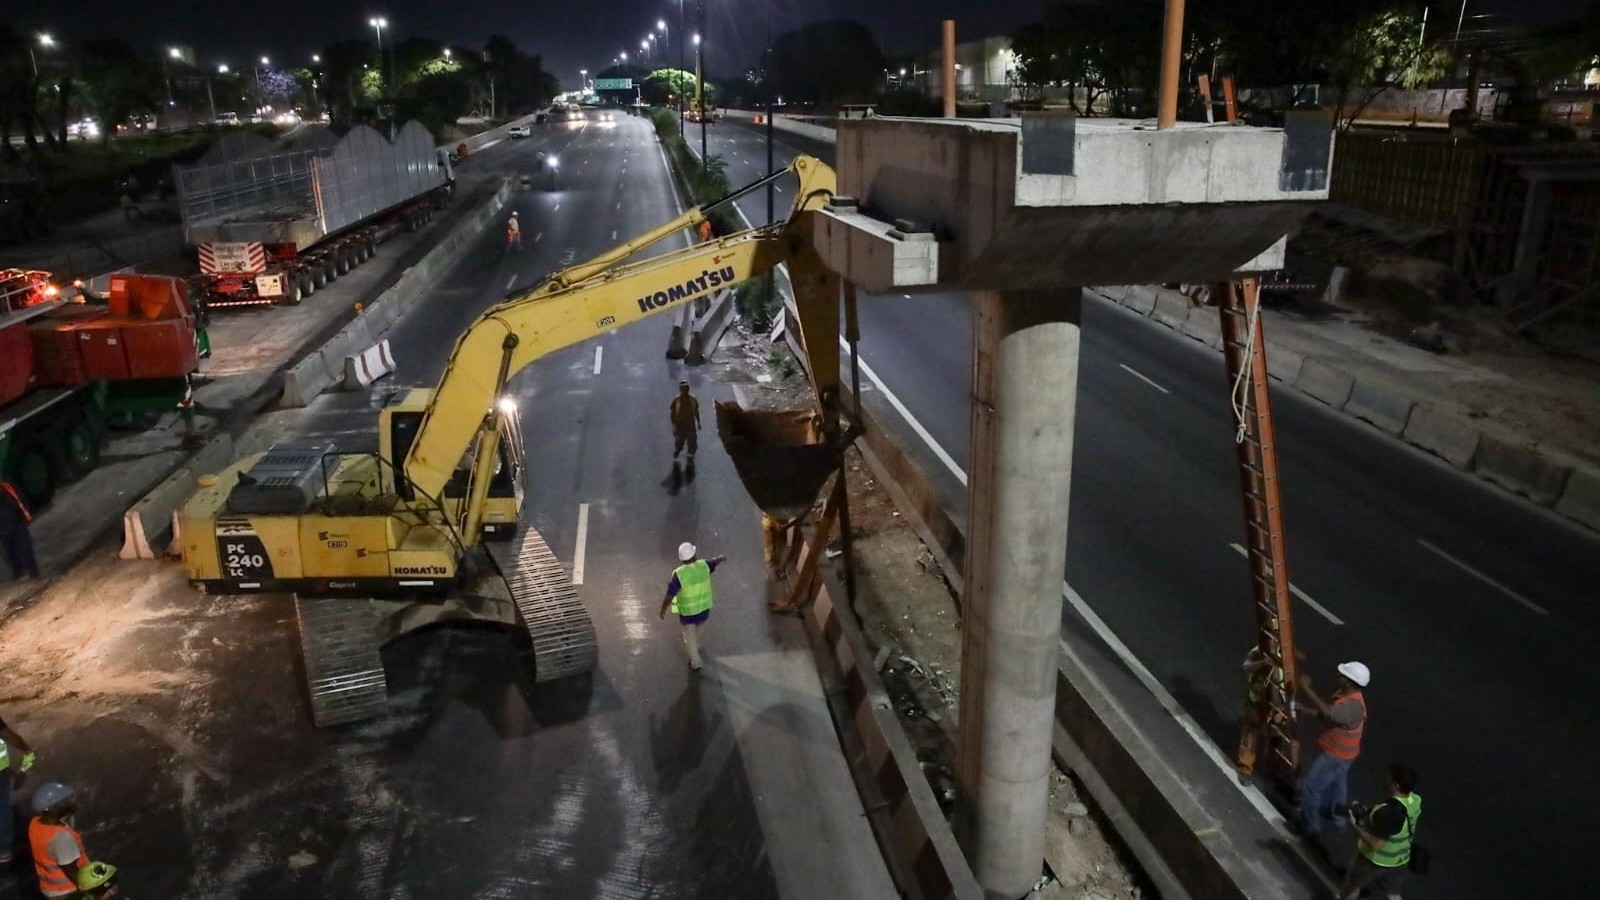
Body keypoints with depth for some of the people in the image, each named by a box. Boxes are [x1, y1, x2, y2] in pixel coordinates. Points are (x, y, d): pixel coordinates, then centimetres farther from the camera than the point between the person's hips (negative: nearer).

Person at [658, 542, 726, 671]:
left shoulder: (679, 574, -28)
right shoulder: (703, 565, -16)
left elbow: (669, 597, -23)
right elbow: (715, 561, 8)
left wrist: (663, 610, -5)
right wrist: (721, 558, 32)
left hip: (687, 612, -4)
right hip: (704, 608, 4)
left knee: (690, 636, 20)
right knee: (700, 629, 33)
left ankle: (696, 662, 33)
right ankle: (695, 646, 60)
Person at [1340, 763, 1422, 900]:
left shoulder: (1388, 813, -40)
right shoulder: (1415, 801, -14)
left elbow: (1375, 844, -31)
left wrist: (1357, 825, -21)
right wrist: (1370, 815, 1)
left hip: (1375, 860, -7)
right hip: (1399, 860, 7)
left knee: (1353, 883, 22)